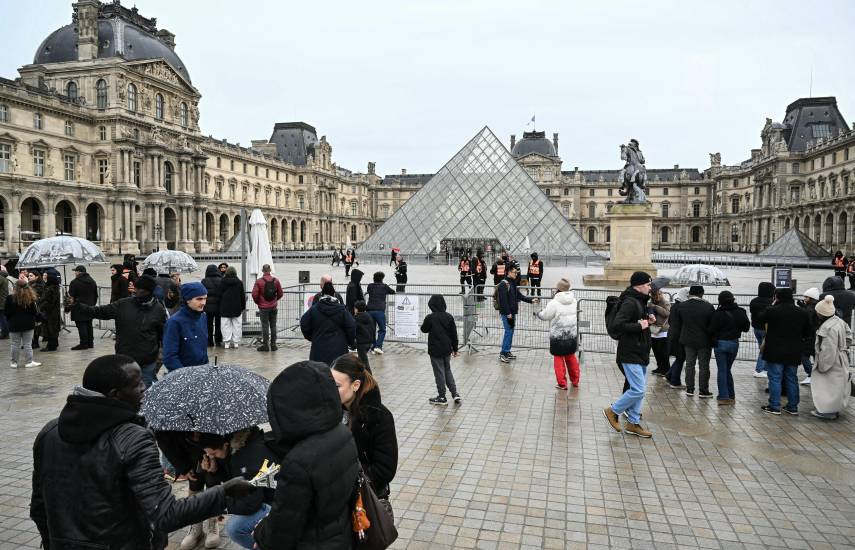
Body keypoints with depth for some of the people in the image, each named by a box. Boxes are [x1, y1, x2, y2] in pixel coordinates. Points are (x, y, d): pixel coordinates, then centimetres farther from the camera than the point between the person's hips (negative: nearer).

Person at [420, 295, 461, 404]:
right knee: (448, 370, 18)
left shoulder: (430, 318, -14)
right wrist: (455, 348, 13)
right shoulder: (449, 317, -1)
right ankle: (455, 394, 14)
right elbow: (454, 334, 4)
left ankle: (442, 397, 12)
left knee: (439, 373, 4)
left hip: (435, 350, -5)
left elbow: (424, 329, 1)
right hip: (447, 349, 5)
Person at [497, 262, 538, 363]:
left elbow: (519, 296, 17)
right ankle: (503, 353, -3)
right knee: (508, 331, -8)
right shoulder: (504, 284, -14)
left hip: (512, 312, 9)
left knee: (510, 331, 12)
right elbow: (503, 300, -19)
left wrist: (531, 300, 5)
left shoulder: (513, 283, 15)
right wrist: (508, 313, -21)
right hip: (506, 313, -9)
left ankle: (507, 352, 20)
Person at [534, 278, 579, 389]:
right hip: (572, 335, 5)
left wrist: (537, 313, 14)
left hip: (558, 336, -5)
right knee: (571, 357, 20)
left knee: (559, 359, 6)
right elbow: (576, 315, 10)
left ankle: (562, 383, 9)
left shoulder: (554, 303, -17)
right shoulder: (574, 301, 0)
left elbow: (545, 316, -7)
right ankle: (575, 381, 28)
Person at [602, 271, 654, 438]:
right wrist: (640, 326, -20)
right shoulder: (629, 302, -18)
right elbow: (618, 325, -28)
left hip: (641, 353, 10)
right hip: (630, 355, -10)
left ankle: (633, 424, 21)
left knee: (639, 389, 13)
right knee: (638, 390, -10)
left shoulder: (640, 301, 15)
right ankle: (613, 411, 8)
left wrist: (648, 320, 6)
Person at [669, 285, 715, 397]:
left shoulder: (681, 306, -2)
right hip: (704, 341, -3)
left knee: (689, 364, 12)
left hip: (688, 341, 3)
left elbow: (676, 324, 4)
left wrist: (679, 338, 14)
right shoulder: (708, 306, -12)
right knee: (704, 365, 6)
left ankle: (689, 389, 15)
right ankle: (703, 390, 9)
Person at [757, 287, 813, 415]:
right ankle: (793, 407, 20)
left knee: (775, 378, 0)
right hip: (794, 353, 5)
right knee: (791, 379, 13)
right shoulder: (802, 313, 4)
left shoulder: (772, 311, -13)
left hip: (775, 352, -5)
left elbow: (761, 319, 8)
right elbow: (807, 333, 10)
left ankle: (774, 407, 2)